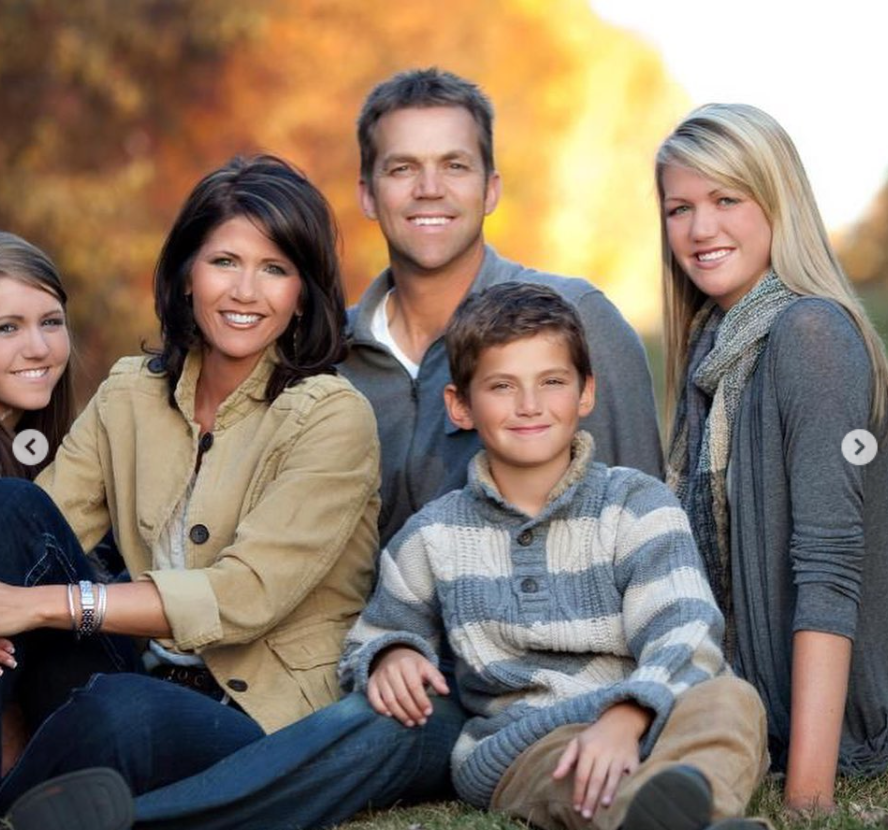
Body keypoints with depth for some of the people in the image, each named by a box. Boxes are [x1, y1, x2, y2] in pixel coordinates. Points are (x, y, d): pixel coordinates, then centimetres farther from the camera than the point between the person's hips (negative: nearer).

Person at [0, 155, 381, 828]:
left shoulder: (332, 417, -9)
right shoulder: (130, 395, 8)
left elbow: (244, 596, -19)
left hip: (270, 719, -5)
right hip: (149, 679, 5)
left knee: (123, 708, -38)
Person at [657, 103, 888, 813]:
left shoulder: (810, 333, -16)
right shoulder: (711, 344, 11)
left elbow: (828, 568, -22)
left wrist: (809, 787, -27)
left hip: (818, 721, -8)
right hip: (744, 712, 8)